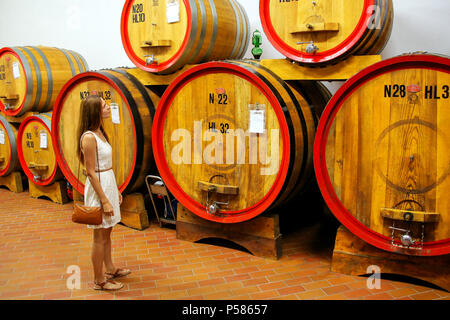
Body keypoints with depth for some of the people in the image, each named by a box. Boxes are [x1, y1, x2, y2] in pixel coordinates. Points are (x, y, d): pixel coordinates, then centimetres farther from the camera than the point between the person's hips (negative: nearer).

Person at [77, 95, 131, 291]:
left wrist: (116, 190, 16)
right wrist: (104, 200, -20)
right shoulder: (89, 137, -18)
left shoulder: (100, 132, 9)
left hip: (108, 183, 9)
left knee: (107, 232, 20)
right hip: (98, 187, -9)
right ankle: (99, 280, 16)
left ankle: (110, 270, 34)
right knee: (100, 236, 3)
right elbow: (91, 172, -19)